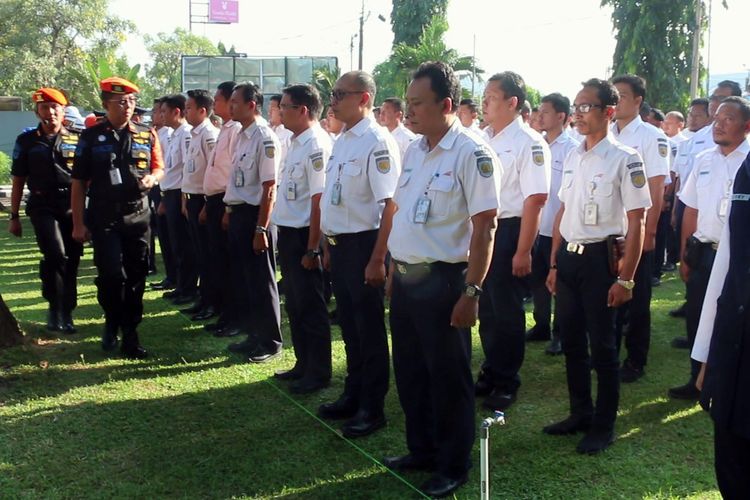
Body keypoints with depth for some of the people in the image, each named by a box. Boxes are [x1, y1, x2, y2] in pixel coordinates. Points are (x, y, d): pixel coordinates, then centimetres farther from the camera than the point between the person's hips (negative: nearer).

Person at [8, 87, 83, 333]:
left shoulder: (75, 140, 7)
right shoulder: (27, 141, 6)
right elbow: (18, 181, 9)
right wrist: (14, 216, 6)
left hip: (72, 206, 2)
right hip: (42, 206, -2)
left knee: (72, 259, 4)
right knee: (55, 254, -20)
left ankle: (66, 313, 18)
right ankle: (54, 308, -2)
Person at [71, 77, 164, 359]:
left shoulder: (147, 136, 7)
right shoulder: (91, 137, 1)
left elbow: (159, 168, 18)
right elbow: (79, 183, 1)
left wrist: (152, 178, -7)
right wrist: (78, 223, -3)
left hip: (138, 215, 2)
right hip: (103, 217, -2)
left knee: (136, 277, 5)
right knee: (110, 275, -9)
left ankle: (130, 336, 16)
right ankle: (112, 323, 18)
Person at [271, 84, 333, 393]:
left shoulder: (316, 146, -17)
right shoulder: (296, 143, 12)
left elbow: (319, 200, -21)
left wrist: (312, 249, -21)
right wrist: (283, 235, 15)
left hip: (304, 236, -9)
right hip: (288, 233, 10)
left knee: (310, 307, 1)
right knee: (294, 304, 17)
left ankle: (318, 373, 12)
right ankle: (303, 364, 30)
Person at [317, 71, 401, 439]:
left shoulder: (377, 142, -16)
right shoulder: (341, 142, 11)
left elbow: (390, 204, -21)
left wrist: (377, 259, -22)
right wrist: (328, 244, 17)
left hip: (364, 244, -9)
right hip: (339, 244, 9)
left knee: (370, 329, 3)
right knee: (349, 325, 18)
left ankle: (372, 408, 15)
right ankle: (353, 396, 32)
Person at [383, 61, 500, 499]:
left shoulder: (472, 154, -14)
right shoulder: (415, 150, 11)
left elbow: (485, 226, -17)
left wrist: (471, 291, -19)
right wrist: (393, 267, 17)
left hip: (441, 280, -8)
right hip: (406, 277, 8)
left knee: (448, 377, 5)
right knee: (410, 371, 18)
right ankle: (422, 450, 35)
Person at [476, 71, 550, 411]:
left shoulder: (528, 143, -14)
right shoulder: (482, 140, 7)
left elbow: (535, 200, -17)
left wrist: (522, 251, -19)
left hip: (508, 232, -6)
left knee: (507, 311, 5)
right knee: (486, 308, 16)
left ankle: (507, 382, 20)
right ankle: (490, 371, 32)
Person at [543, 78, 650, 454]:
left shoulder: (624, 160, -12)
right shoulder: (571, 158, 9)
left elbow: (636, 222, -13)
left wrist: (625, 279, -15)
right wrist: (554, 264, 14)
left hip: (599, 259, -7)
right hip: (568, 257, 7)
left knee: (602, 345, 4)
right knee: (571, 341, 15)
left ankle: (603, 426, 18)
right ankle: (580, 413, 31)